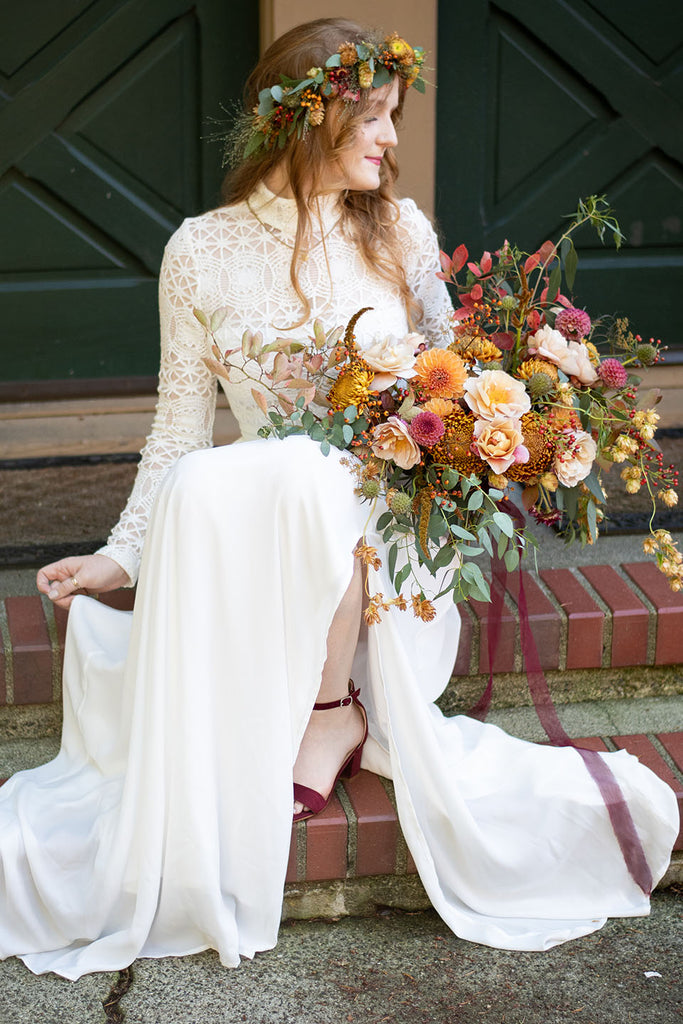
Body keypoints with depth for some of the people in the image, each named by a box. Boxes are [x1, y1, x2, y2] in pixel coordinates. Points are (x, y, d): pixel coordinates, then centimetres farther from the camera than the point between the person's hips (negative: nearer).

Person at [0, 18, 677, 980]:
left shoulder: (399, 230, 7)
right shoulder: (202, 250, 4)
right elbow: (182, 423, 7)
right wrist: (121, 556, 0)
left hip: (383, 523, -1)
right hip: (247, 523, 1)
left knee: (300, 476, -36)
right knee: (199, 495, -35)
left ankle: (334, 714, -15)